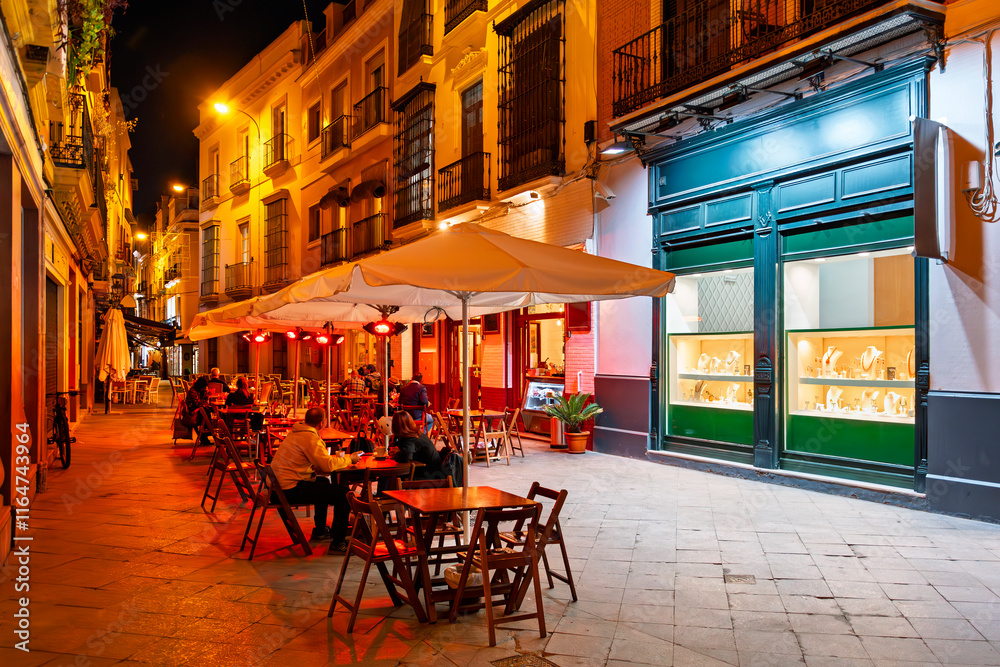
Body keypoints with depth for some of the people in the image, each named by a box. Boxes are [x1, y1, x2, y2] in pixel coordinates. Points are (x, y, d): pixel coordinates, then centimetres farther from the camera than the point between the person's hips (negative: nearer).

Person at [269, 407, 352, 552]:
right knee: (344, 493, -12)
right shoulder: (310, 438, -17)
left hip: (279, 484, 11)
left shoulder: (294, 433, 13)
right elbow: (328, 465, -23)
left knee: (323, 482, 34)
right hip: (292, 490, -11)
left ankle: (319, 530, 41)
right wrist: (348, 459, -6)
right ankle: (338, 543, -6)